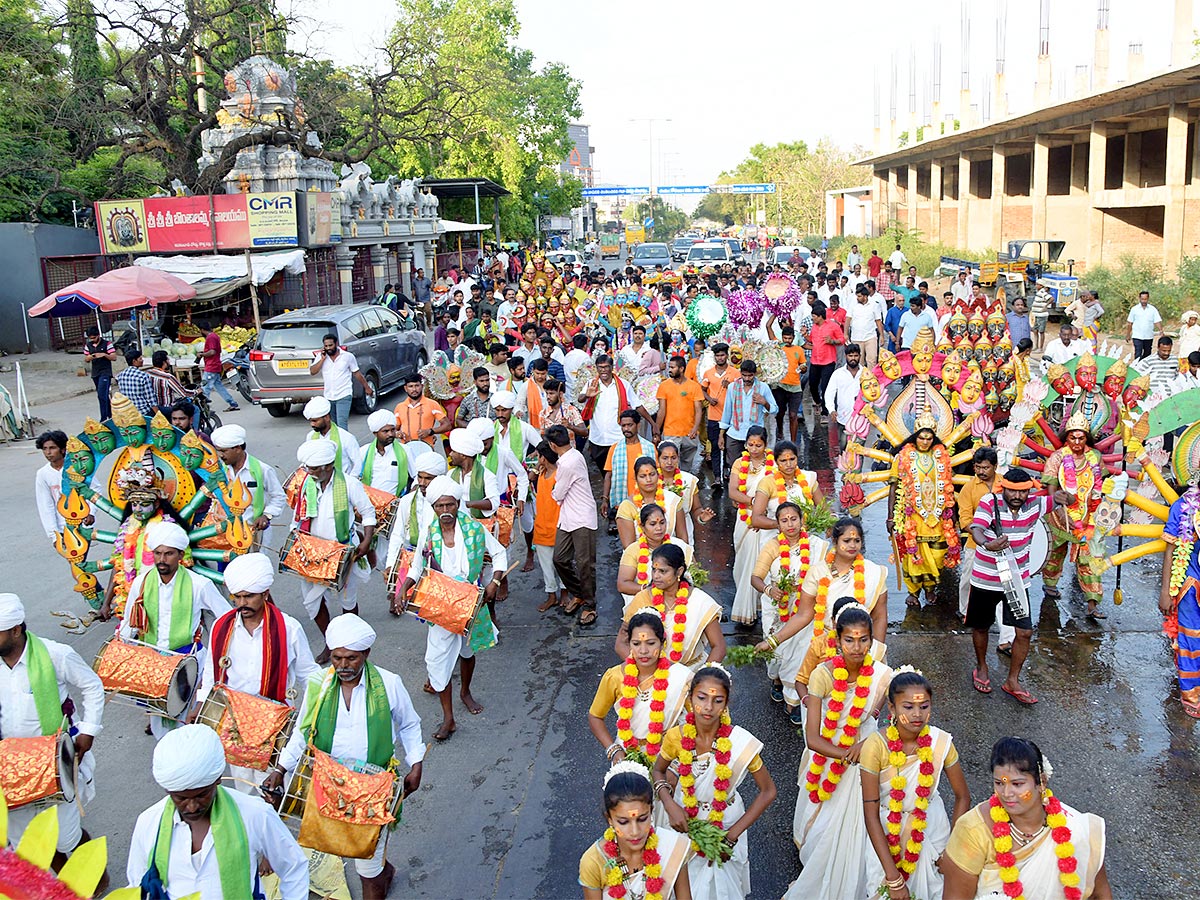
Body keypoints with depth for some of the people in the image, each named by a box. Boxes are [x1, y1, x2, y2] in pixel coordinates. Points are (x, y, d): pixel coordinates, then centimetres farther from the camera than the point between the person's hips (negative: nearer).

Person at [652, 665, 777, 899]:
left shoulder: (741, 743, -26)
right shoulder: (676, 737, -20)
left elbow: (768, 792, -14)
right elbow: (658, 770, 1)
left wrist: (732, 835, -17)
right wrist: (670, 805, -18)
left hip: (725, 826, -1)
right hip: (684, 824, 1)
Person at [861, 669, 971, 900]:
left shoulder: (941, 742, -18)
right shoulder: (876, 746, -26)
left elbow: (963, 796, -3)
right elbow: (871, 814, -22)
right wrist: (893, 878, -22)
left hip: (930, 826, 2)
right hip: (887, 831, -2)